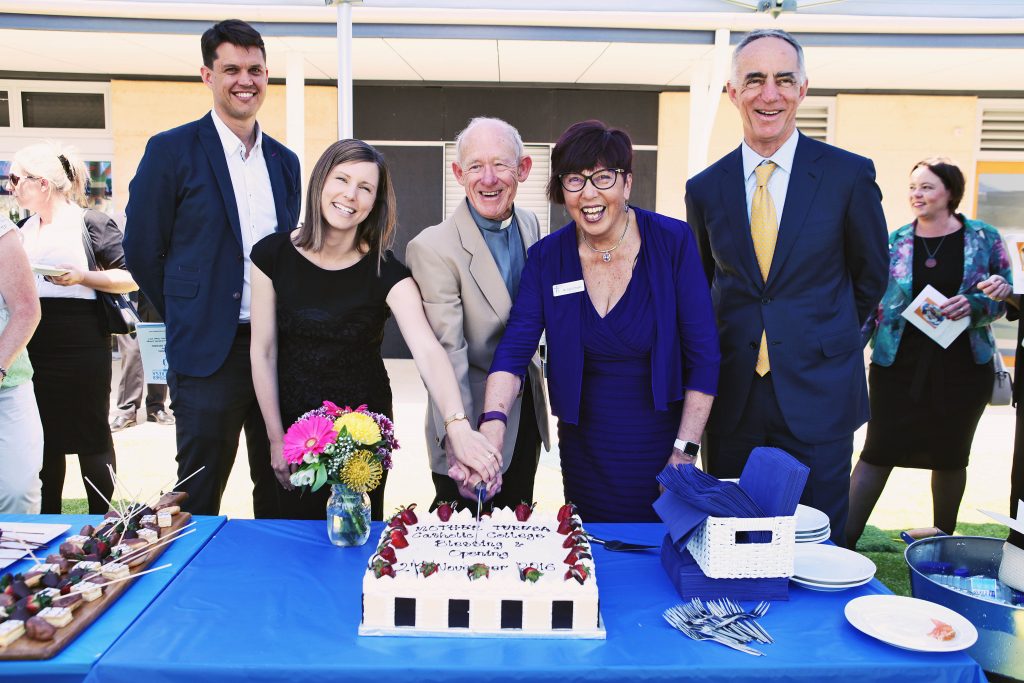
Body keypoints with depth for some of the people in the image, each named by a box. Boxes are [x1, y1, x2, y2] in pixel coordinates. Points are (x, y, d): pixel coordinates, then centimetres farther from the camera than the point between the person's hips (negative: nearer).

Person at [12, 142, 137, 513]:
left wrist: (81, 277, -20)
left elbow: (132, 277, -10)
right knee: (44, 439, 13)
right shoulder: (23, 230, 14)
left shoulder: (91, 223, -4)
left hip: (82, 347, -6)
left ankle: (102, 524, 15)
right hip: (34, 348, 6)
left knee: (91, 434, 3)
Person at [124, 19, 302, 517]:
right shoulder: (172, 150, -3)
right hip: (209, 352, -4)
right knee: (199, 498, 5)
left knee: (279, 492, 15)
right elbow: (142, 250, -1)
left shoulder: (284, 161, 11)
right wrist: (188, 319, 3)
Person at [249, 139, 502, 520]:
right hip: (294, 419, 1)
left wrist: (458, 424, -44)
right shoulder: (273, 255, -9)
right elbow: (263, 352, -5)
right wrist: (276, 438, -5)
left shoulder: (386, 272, -14)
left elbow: (427, 350, -28)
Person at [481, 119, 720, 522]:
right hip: (584, 451, 2)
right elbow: (514, 349, -13)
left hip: (659, 445, -1)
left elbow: (703, 354, -9)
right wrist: (493, 422, -31)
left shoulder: (673, 241, -11)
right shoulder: (546, 258, -5)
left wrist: (685, 450, -12)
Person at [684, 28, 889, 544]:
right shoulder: (704, 188, 3)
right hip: (733, 399, 2)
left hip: (819, 395, -2)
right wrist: (736, 343, 12)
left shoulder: (849, 174, -3)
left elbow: (871, 274, 9)